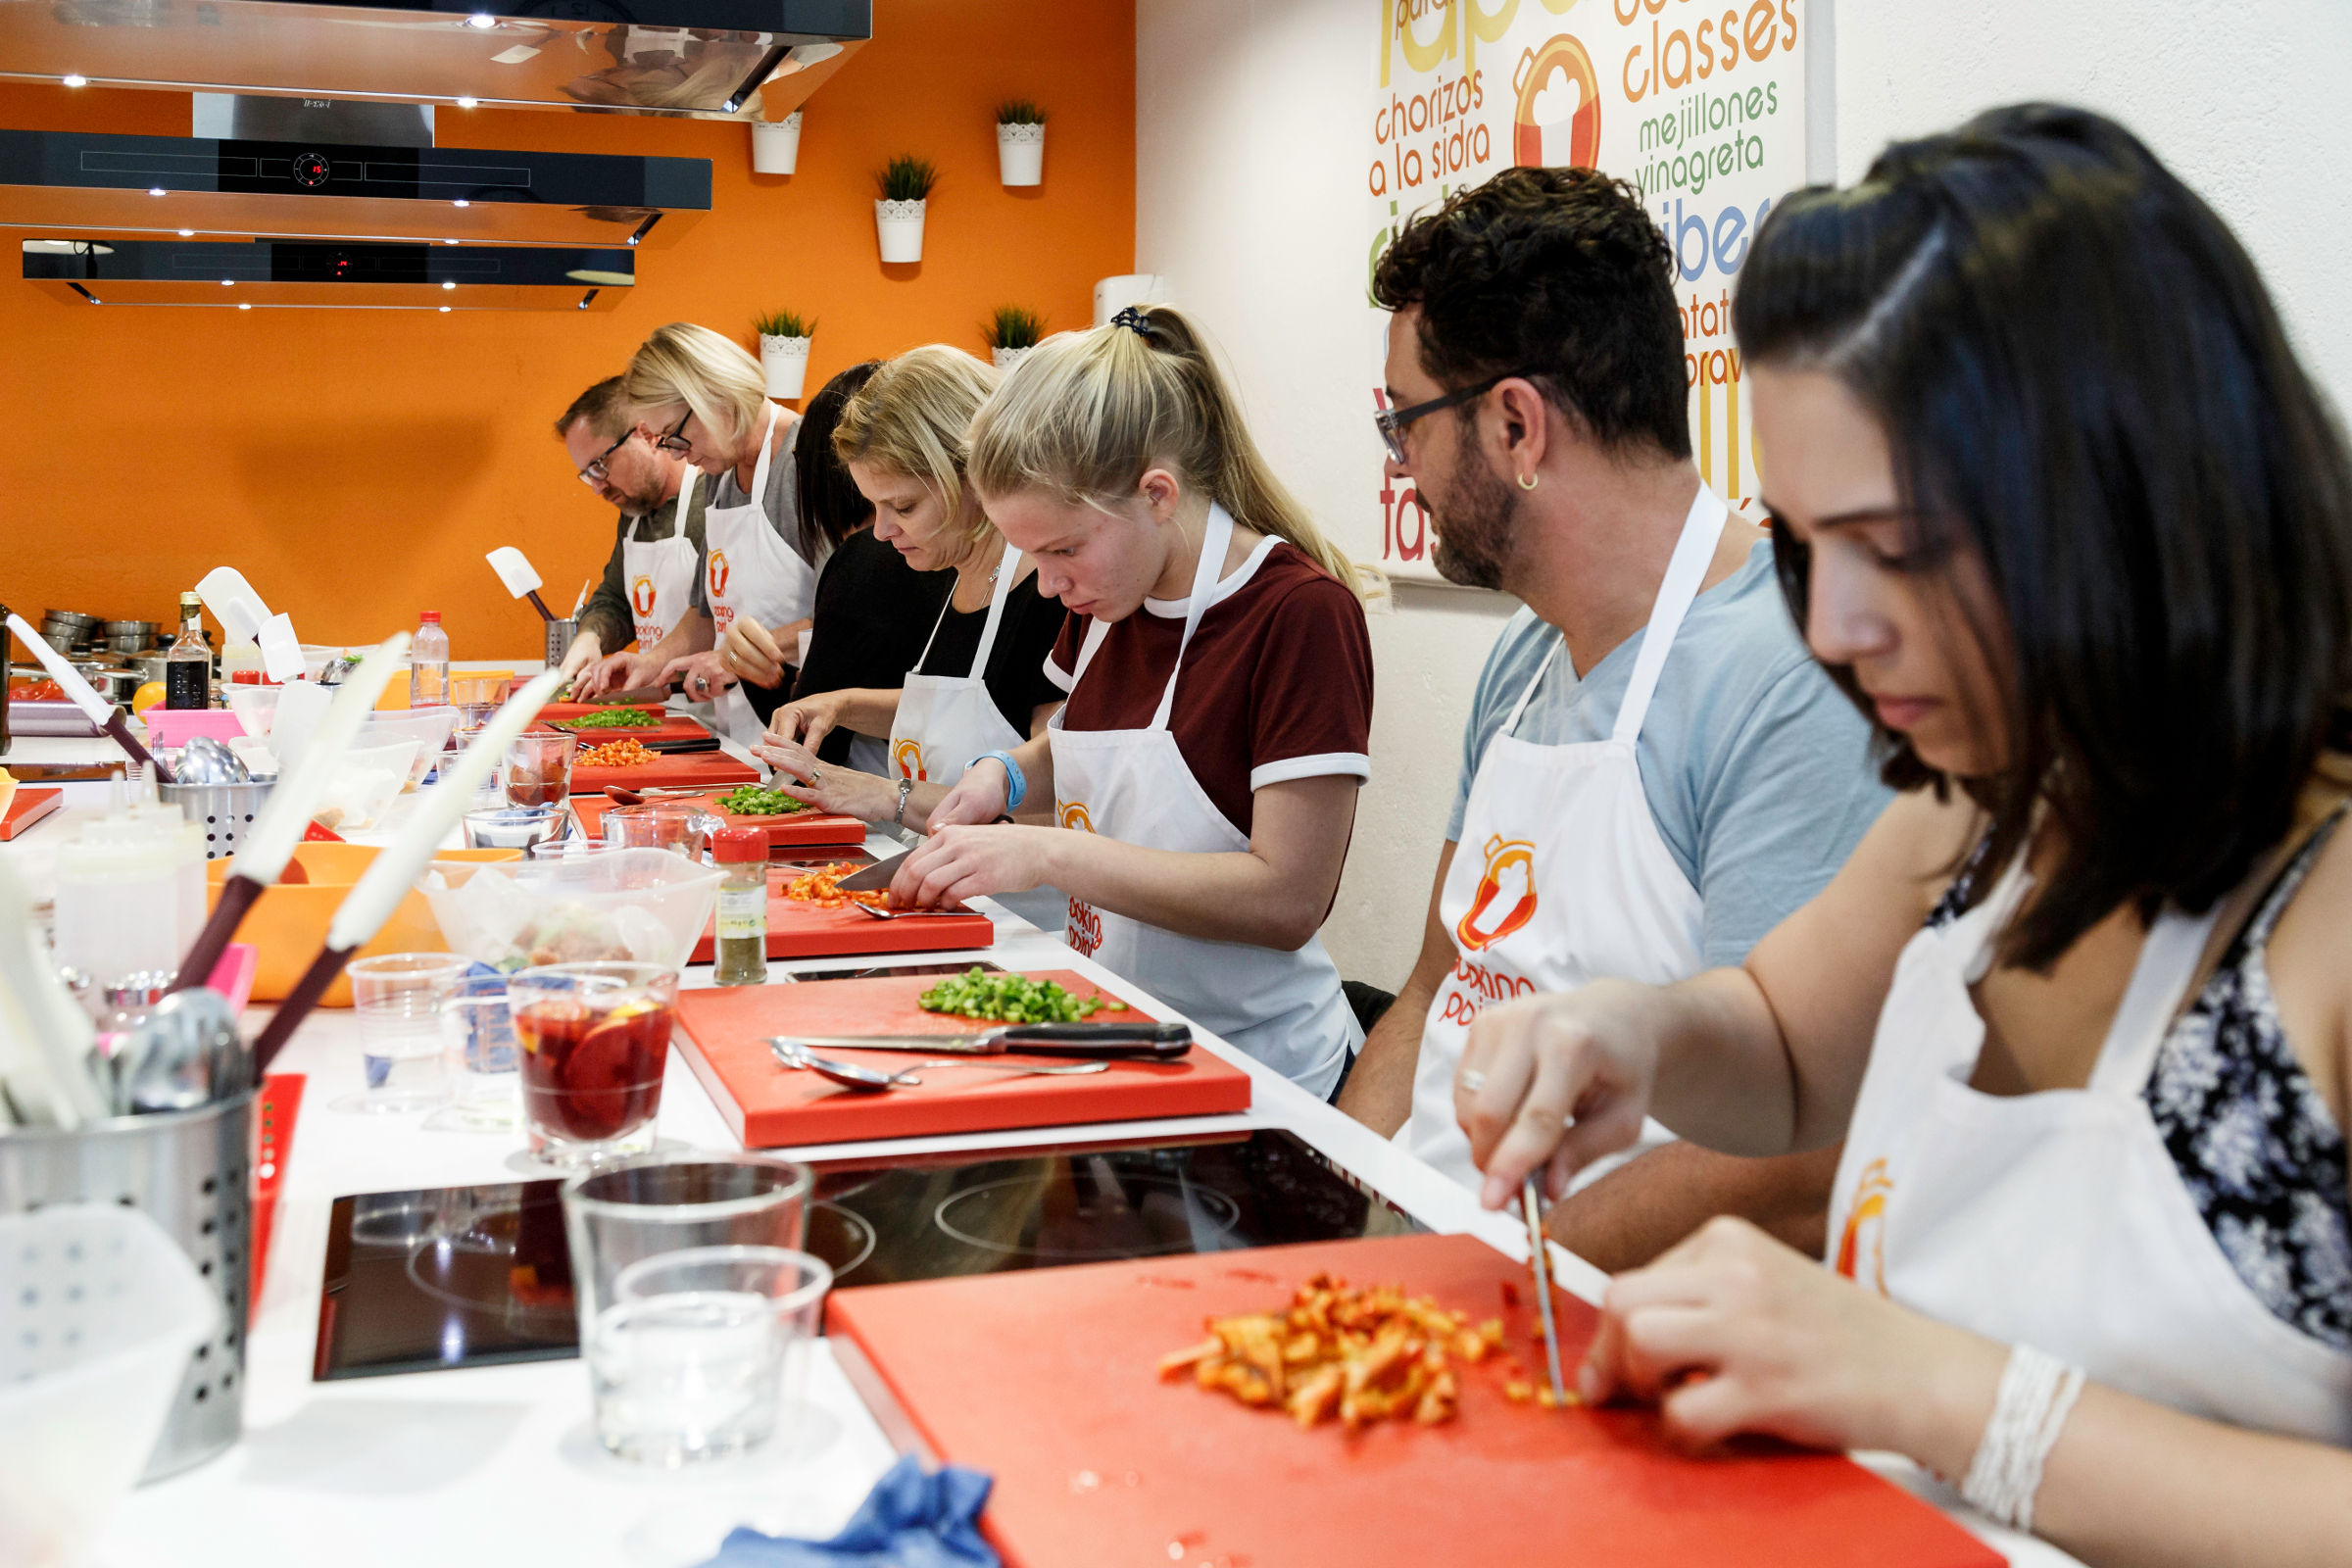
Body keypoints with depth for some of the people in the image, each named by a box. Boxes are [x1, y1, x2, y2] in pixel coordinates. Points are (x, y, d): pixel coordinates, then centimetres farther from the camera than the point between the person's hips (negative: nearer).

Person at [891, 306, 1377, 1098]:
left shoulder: (1301, 614, -16)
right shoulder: (1105, 600, 8)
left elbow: (1287, 898, -21)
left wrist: (1049, 855, -22)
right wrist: (1009, 775, 5)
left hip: (1254, 1068, -8)